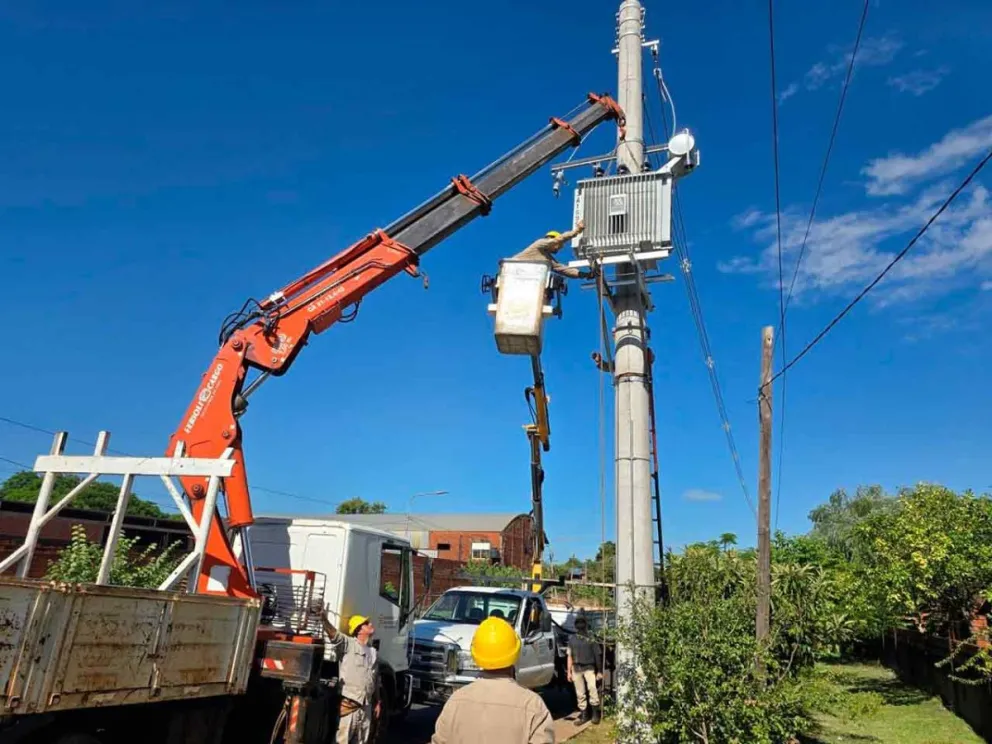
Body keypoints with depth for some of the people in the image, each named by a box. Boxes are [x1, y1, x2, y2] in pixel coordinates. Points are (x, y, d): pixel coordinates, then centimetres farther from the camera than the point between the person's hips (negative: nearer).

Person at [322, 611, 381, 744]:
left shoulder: (373, 652, 16)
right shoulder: (348, 644, -6)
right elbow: (333, 634, -25)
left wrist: (378, 702, 20)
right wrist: (324, 618, -43)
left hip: (366, 706, 7)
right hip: (348, 705, -7)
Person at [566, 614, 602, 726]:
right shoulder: (572, 639, 9)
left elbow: (597, 655, 4)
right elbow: (570, 656, 11)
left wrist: (599, 671, 2)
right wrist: (569, 672, 6)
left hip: (589, 668, -3)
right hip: (576, 668, 3)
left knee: (592, 688, -20)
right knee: (580, 693, 6)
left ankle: (595, 712, -8)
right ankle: (583, 714, 16)